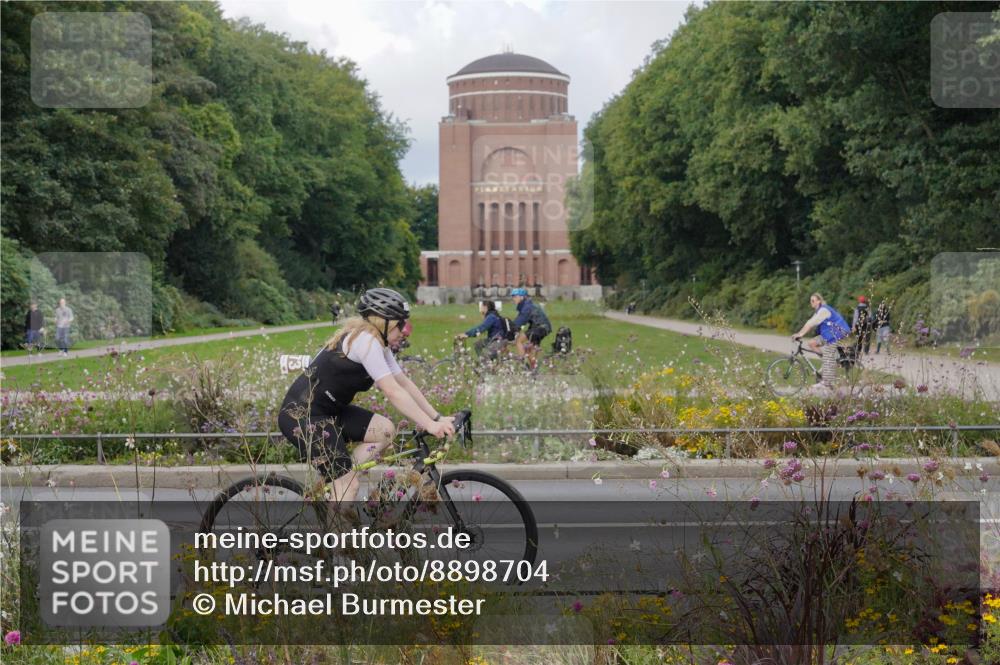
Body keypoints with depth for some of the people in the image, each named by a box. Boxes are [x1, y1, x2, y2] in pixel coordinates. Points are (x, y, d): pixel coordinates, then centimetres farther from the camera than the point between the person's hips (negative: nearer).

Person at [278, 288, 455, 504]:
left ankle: (335, 494, 5)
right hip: (301, 415, -10)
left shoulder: (379, 343, 10)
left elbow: (405, 383, 9)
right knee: (349, 485, -13)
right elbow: (393, 392, -24)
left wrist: (438, 418, 2)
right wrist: (430, 426, -24)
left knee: (385, 430, 0)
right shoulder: (366, 340, -20)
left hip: (328, 410, 10)